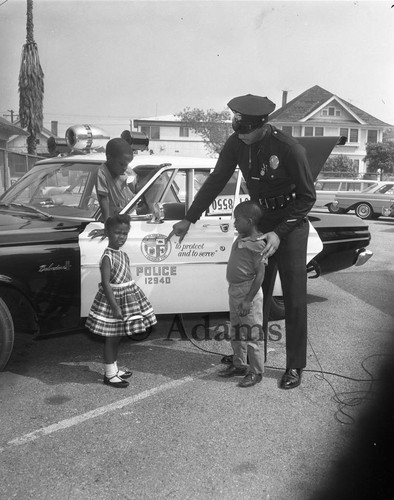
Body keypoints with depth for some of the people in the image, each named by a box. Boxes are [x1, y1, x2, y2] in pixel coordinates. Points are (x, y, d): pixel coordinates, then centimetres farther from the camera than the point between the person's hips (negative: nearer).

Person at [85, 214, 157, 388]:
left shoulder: (123, 255, 8)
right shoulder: (107, 257, -18)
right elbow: (106, 283, -22)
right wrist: (115, 306, -24)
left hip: (127, 298, 8)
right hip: (113, 298, -8)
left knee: (116, 337, 18)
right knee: (111, 338, 2)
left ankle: (114, 369, 30)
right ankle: (110, 374, 13)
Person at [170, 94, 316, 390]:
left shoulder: (289, 149, -24)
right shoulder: (237, 144, -9)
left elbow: (308, 196, -16)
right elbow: (216, 182, -1)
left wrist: (279, 233, -23)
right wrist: (189, 220, -3)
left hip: (291, 225, -5)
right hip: (259, 220, 5)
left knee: (294, 298, 0)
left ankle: (295, 366, 13)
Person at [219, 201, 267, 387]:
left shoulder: (257, 244, -18)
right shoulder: (241, 238, 8)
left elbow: (260, 274, -20)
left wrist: (248, 300, -22)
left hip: (249, 292, -9)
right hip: (234, 290, 9)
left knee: (251, 335, 0)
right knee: (236, 332, 19)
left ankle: (256, 372, 13)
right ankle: (239, 364, 34)